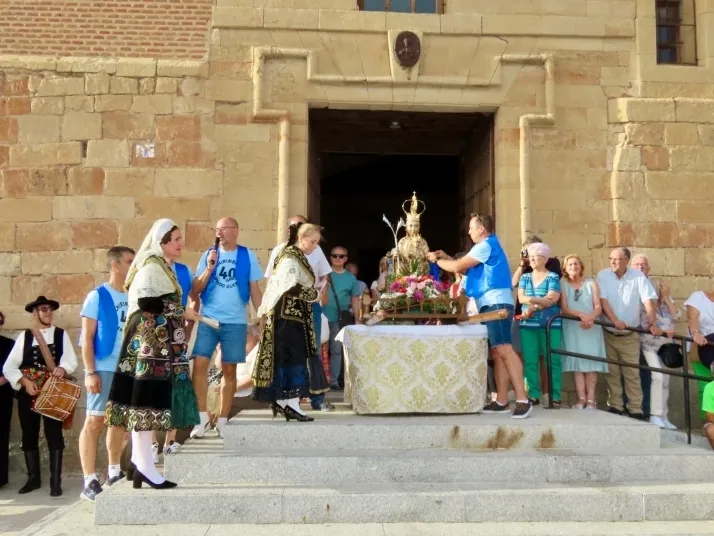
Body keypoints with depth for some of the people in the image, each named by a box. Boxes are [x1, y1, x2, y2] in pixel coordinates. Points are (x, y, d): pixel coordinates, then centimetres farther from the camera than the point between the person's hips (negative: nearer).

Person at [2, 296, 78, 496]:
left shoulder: (61, 334, 7)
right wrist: (25, 381, -14)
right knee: (29, 435, 7)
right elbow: (9, 366, 0)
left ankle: (55, 481, 3)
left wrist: (62, 368, -25)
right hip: (27, 392, 1)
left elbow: (71, 360, -3)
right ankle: (33, 478, 19)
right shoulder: (24, 336, 7)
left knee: (54, 435, -2)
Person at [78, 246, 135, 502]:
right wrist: (90, 372, -14)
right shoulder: (97, 296, -4)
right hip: (104, 369, -5)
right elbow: (86, 338, -6)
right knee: (94, 421, -5)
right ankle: (89, 482, 0)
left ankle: (114, 473, 26)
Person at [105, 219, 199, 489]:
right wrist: (181, 312, -13)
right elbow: (146, 302, -21)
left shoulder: (161, 266, 18)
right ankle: (145, 466, -8)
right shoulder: (152, 266, -11)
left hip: (156, 342, 10)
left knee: (145, 401, 9)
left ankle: (138, 461, 14)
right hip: (150, 341, -10)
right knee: (147, 399, -10)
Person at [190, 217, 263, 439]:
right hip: (208, 319, 1)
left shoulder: (247, 256, 2)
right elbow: (195, 290, 3)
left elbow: (254, 289, 5)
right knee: (200, 364, -8)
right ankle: (202, 416, 4)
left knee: (229, 370, 5)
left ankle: (222, 420, 16)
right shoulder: (209, 255, 5)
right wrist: (209, 268, -11)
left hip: (235, 322, -1)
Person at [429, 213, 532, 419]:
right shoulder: (488, 247, 24)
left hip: (496, 303, -11)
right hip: (491, 305, 11)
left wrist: (437, 261, 7)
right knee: (497, 352, 6)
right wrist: (447, 258, 22)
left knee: (504, 350, -17)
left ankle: (522, 400, -19)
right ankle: (501, 402, 7)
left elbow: (458, 267, -8)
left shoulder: (486, 245, -7)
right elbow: (467, 269, 25)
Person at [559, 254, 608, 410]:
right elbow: (564, 309, -5)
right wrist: (581, 315, -22)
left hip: (591, 327, 1)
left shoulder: (591, 283, 8)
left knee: (591, 363, -4)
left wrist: (590, 317, -21)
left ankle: (591, 400, -5)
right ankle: (581, 399, -5)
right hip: (572, 328, -1)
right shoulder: (563, 284, 3)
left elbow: (598, 307, 0)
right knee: (576, 363, -5)